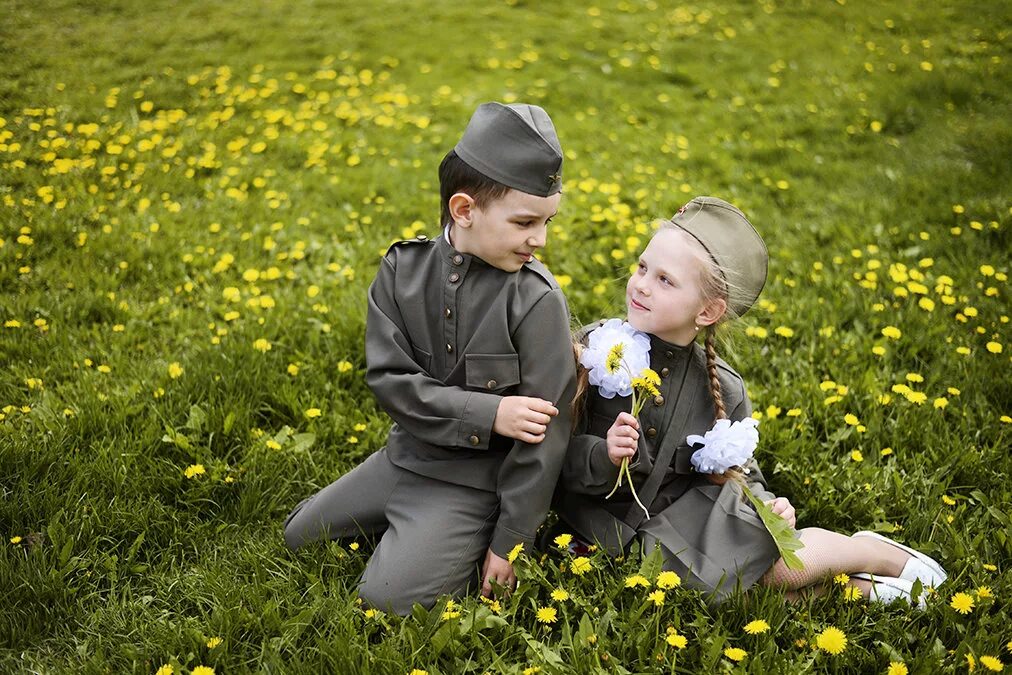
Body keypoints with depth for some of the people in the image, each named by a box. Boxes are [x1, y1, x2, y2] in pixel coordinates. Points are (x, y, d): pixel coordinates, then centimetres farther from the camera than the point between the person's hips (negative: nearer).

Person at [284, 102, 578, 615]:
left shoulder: (536, 300, -21)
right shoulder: (403, 269, -10)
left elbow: (545, 436, -19)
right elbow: (387, 376, -15)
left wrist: (508, 544, -17)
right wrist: (487, 413, -27)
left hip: (473, 482, -5)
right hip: (405, 456, 6)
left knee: (388, 597, -16)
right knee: (297, 536, 18)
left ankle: (476, 547, 6)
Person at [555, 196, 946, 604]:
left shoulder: (722, 389, -5)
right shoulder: (595, 347, -13)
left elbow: (739, 476, 8)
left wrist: (765, 503, -12)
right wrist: (602, 457, -31)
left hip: (690, 511, 2)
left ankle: (887, 556, 12)